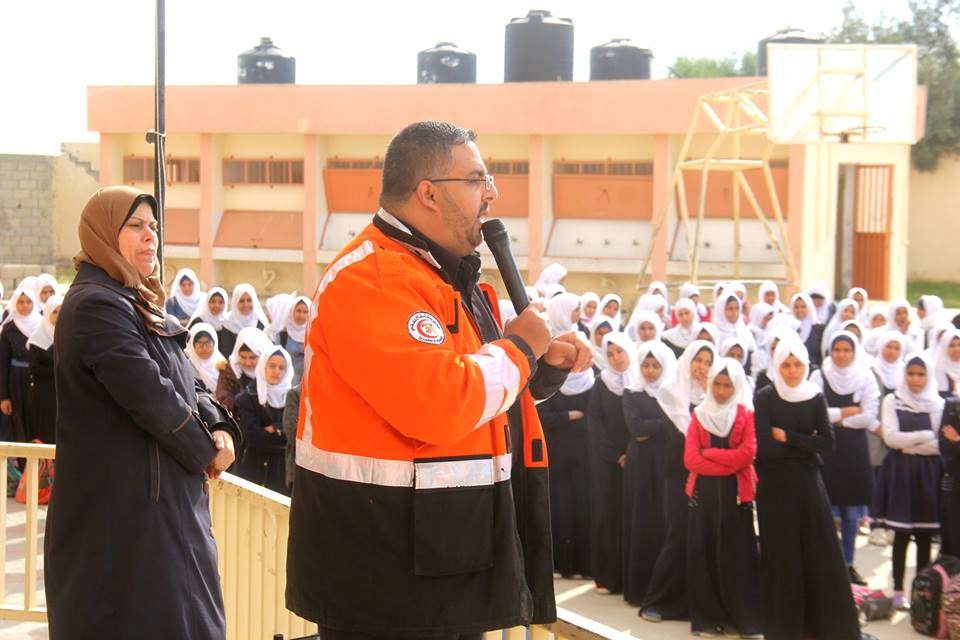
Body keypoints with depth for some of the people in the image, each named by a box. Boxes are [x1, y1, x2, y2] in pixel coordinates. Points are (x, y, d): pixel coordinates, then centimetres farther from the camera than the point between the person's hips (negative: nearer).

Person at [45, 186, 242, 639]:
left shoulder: (134, 303, 17)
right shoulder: (95, 305, -16)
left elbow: (180, 383, 16)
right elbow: (146, 392, -22)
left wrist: (216, 426, -3)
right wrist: (206, 451, -11)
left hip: (156, 495, 10)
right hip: (123, 502, -10)